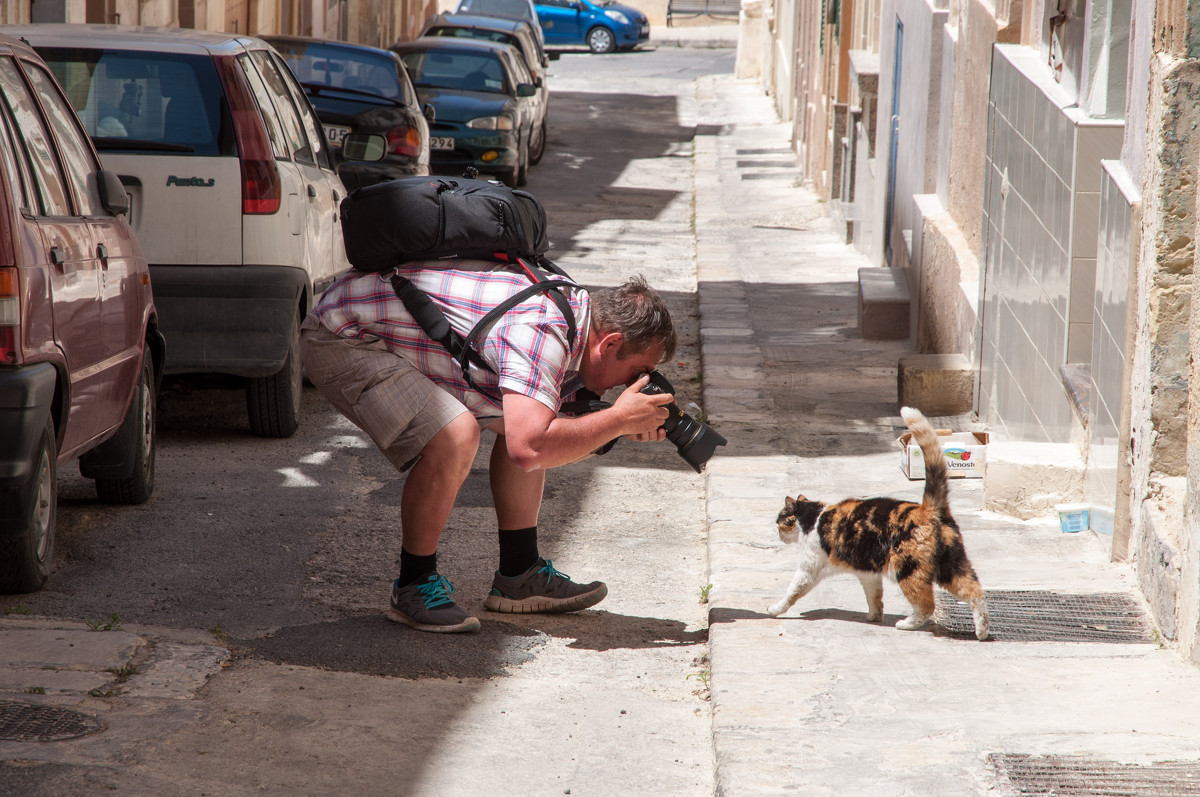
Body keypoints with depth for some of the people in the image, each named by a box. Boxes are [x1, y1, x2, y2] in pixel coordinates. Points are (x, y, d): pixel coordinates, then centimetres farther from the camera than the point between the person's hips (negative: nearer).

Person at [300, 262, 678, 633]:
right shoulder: (542, 333, -29)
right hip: (341, 341, -10)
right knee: (455, 435, -29)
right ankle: (414, 587, -11)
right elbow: (528, 449, -40)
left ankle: (518, 576, 17)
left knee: (519, 418, 10)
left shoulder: (570, 302, 2)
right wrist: (618, 420, -25)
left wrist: (626, 426, -3)